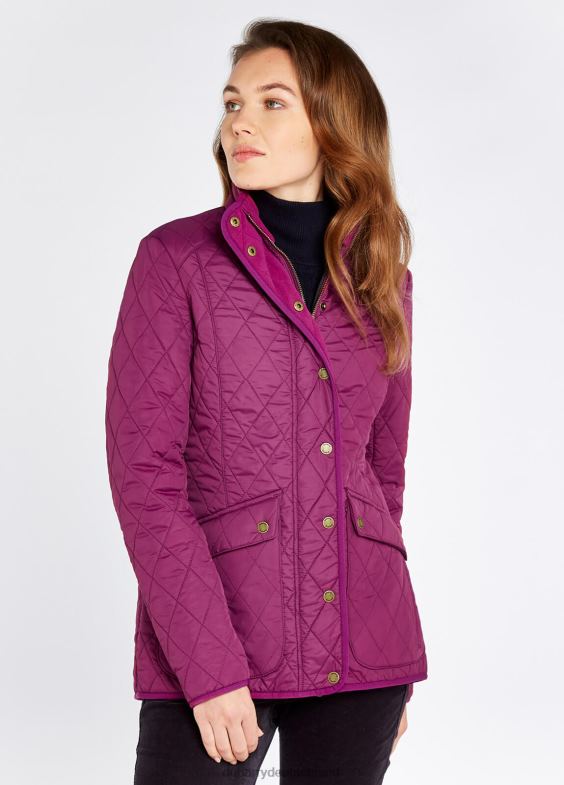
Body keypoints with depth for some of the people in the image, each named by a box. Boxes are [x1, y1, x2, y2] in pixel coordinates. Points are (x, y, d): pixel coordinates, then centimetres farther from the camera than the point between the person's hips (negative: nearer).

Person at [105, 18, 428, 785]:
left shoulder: (382, 279, 8)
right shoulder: (176, 260, -4)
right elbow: (144, 471, -9)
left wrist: (395, 661, 16)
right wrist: (210, 663, -16)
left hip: (358, 652, 4)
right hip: (209, 643, -3)